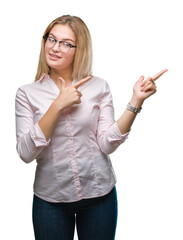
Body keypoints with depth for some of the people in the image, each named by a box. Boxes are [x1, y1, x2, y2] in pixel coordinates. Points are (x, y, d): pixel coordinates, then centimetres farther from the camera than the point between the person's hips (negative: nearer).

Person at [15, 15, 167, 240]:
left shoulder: (99, 87, -2)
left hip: (99, 194, 1)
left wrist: (135, 101, -17)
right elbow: (25, 153, -13)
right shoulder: (27, 93, -3)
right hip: (50, 198, 0)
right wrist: (58, 105, -19)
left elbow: (107, 144, -9)